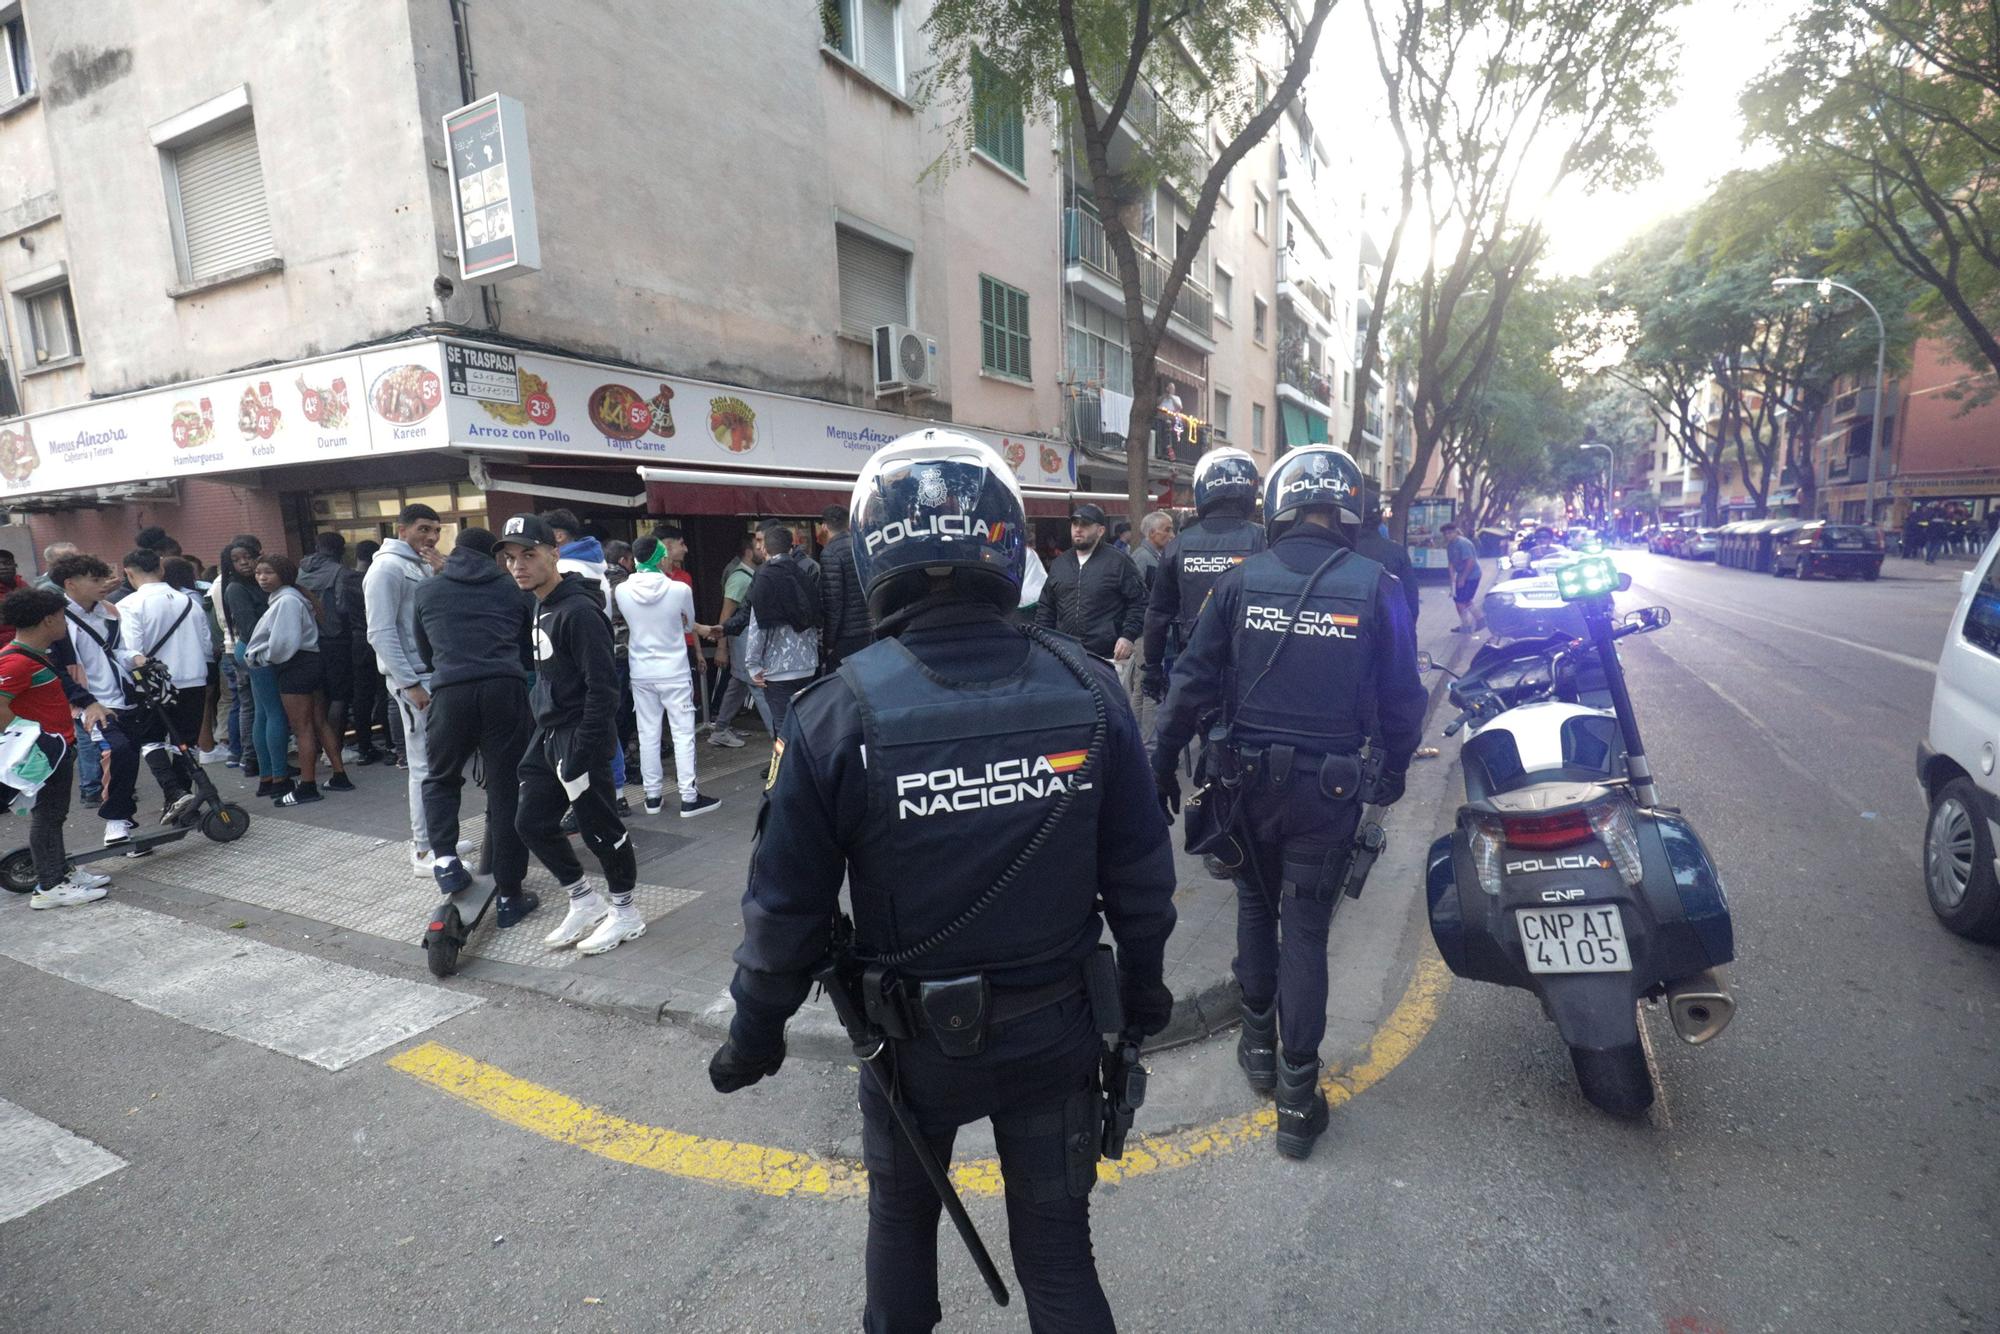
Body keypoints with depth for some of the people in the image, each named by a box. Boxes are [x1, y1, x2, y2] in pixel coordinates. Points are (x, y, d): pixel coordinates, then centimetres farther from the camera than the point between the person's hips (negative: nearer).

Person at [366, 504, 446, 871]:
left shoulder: (423, 566, 16)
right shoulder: (387, 568, -9)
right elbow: (381, 634, -16)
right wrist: (410, 684, -20)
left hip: (436, 674, 8)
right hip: (414, 679, -8)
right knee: (426, 765, -6)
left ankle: (430, 838, 22)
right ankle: (424, 852, 0)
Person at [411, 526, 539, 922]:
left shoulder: (427, 590, 19)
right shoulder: (514, 589, 16)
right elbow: (531, 652, 21)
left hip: (450, 692, 1)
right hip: (505, 689, 0)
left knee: (441, 780, 24)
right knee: (506, 790, 4)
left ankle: (445, 859, 5)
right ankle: (510, 895, 8)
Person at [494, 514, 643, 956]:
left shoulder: (578, 611, -19)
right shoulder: (541, 607, 11)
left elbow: (603, 687, -22)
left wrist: (580, 753, -22)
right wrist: (543, 733, 17)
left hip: (580, 737, -10)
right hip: (547, 734, 10)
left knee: (599, 827, 2)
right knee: (531, 822, 13)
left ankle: (625, 912, 20)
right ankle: (584, 901, 28)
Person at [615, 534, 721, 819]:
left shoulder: (621, 591, -6)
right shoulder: (680, 590, -15)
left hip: (640, 673, 4)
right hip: (674, 671, -3)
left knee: (648, 734, 11)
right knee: (683, 733, 3)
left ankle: (653, 795, 18)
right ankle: (689, 797, 4)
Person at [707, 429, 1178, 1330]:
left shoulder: (837, 716, -21)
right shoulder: (1088, 691, -14)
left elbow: (787, 906, -12)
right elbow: (1140, 873, -5)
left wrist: (754, 1034, 5)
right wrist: (1143, 984, 12)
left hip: (915, 1035, 0)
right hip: (1055, 1026, 1)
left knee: (902, 1210, 29)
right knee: (1056, 1242, 21)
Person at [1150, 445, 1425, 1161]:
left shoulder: (1240, 581, -5)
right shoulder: (1375, 587, -4)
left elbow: (1193, 680, -5)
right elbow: (1401, 696, 2)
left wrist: (1164, 761, 5)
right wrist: (1394, 771, 18)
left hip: (1249, 778, 1)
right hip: (1329, 787, 0)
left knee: (1256, 906, 21)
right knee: (1305, 928, 8)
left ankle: (1259, 1040, 35)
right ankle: (1297, 1092, 14)